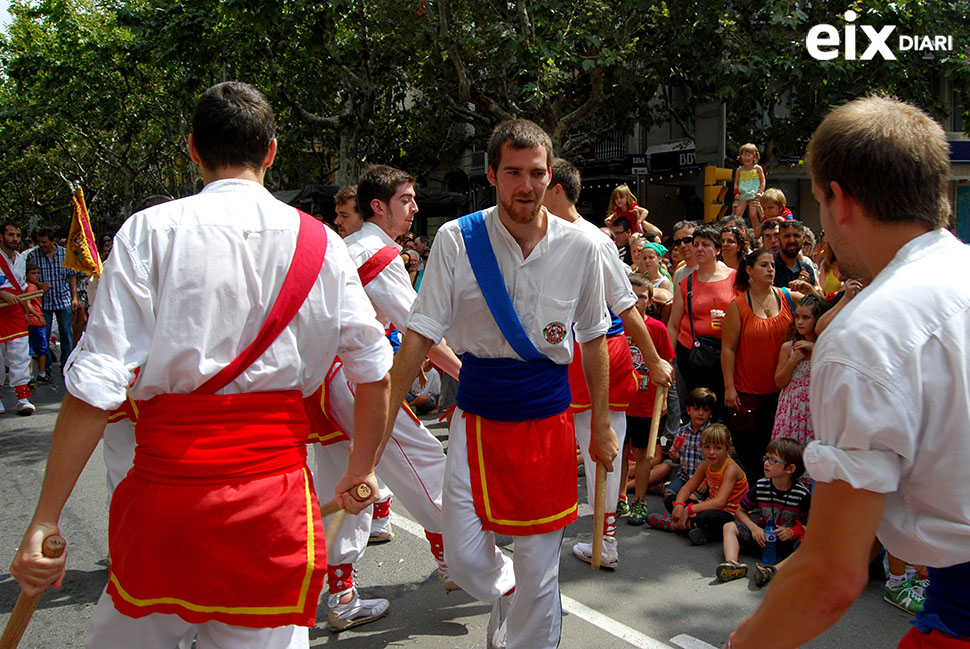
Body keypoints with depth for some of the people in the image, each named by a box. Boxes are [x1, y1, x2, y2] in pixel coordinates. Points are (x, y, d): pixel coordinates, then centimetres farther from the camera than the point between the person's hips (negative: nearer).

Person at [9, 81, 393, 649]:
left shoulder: (151, 230, -3)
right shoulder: (320, 242, 3)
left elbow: (97, 382, -8)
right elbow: (375, 373, 5)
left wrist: (46, 520, -2)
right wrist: (361, 472, 20)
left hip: (166, 480, 0)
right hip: (274, 484, 1)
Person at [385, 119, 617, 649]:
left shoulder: (580, 247, -3)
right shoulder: (457, 240, -8)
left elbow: (593, 339, 7)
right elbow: (419, 334, -8)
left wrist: (601, 425, 9)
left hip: (547, 417, 0)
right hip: (476, 416, 0)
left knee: (538, 572, 5)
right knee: (465, 561, 4)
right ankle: (506, 594, 40)